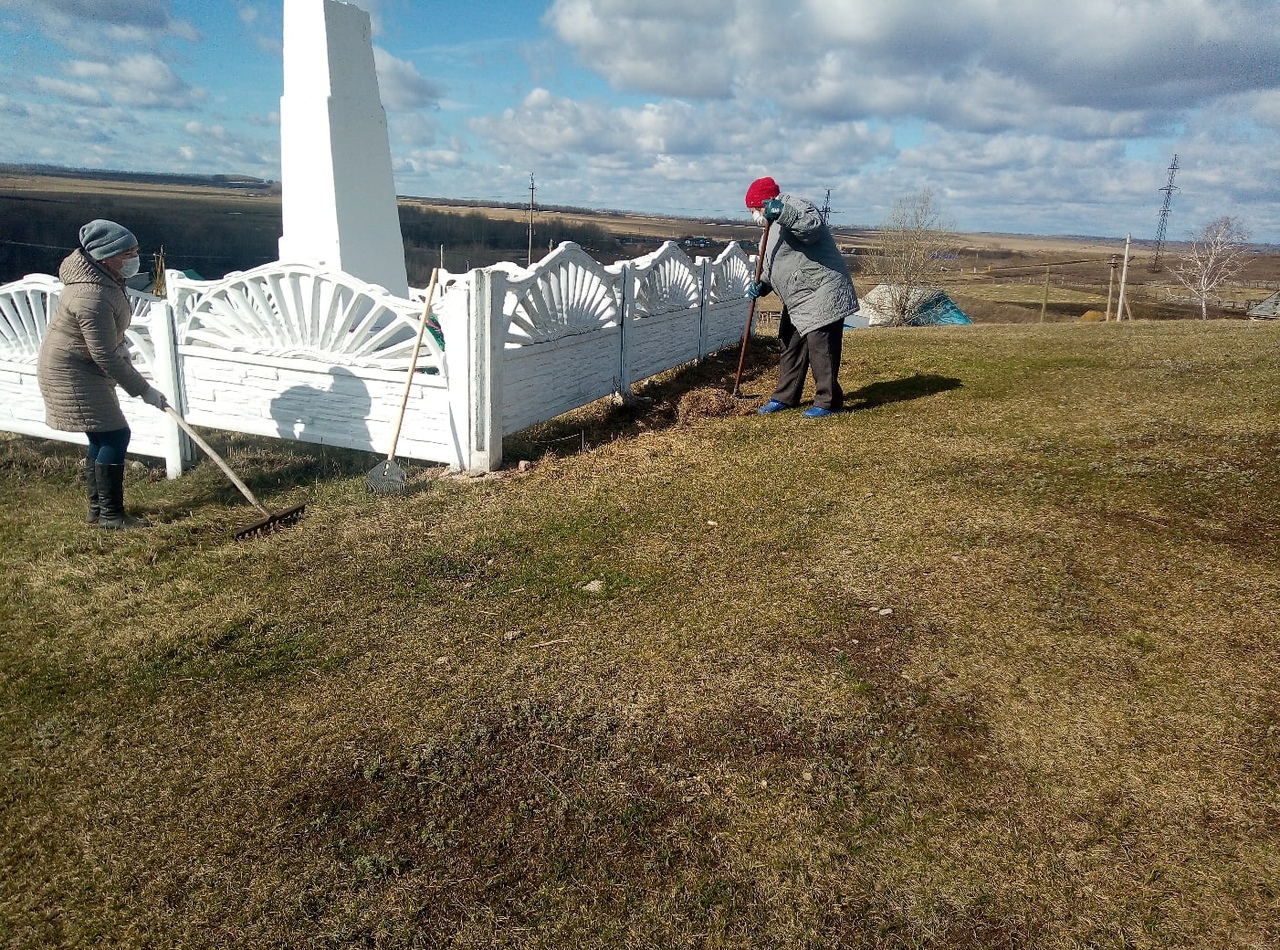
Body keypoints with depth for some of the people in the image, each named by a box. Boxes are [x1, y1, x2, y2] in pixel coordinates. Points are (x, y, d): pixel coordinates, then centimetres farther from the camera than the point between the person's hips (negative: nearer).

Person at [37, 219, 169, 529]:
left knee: (102, 438, 13)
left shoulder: (107, 277, 1)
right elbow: (107, 358, -28)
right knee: (115, 436, -10)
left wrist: (121, 348, 19)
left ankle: (97, 509, 23)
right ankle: (110, 515, -2)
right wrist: (144, 390, -22)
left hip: (88, 369, 10)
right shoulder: (92, 297, -31)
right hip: (72, 374, -10)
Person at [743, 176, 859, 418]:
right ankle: (784, 397, 25)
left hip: (821, 293, -11)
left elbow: (813, 226, -31)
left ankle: (828, 402, -1)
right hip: (799, 299, 11)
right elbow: (772, 267, 22)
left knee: (820, 347, -9)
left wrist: (782, 213, -40)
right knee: (791, 346, 15)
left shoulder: (795, 206, -9)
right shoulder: (774, 226, 21)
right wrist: (761, 285, 2)